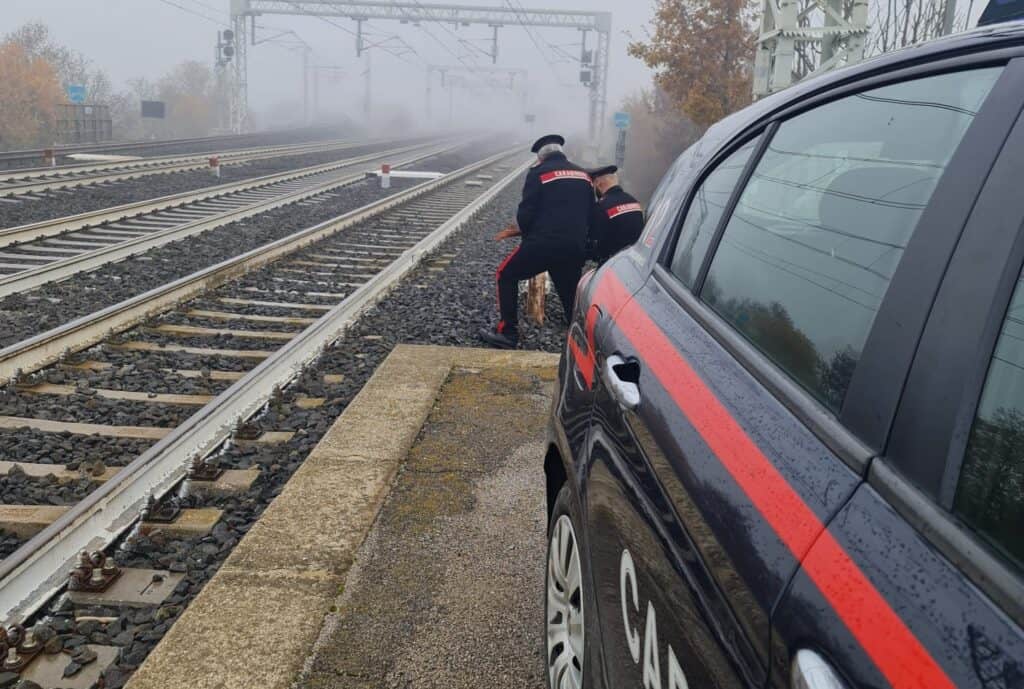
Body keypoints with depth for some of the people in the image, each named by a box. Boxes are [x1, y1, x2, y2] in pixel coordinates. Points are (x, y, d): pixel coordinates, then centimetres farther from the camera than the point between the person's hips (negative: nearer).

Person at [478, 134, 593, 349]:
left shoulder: (539, 172, -1)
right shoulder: (583, 174, 13)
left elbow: (526, 213, -6)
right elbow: (589, 213, 16)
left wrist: (518, 230, 14)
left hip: (544, 243, -4)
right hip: (576, 248, 4)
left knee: (507, 275, 15)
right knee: (570, 294, 18)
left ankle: (507, 333, 13)